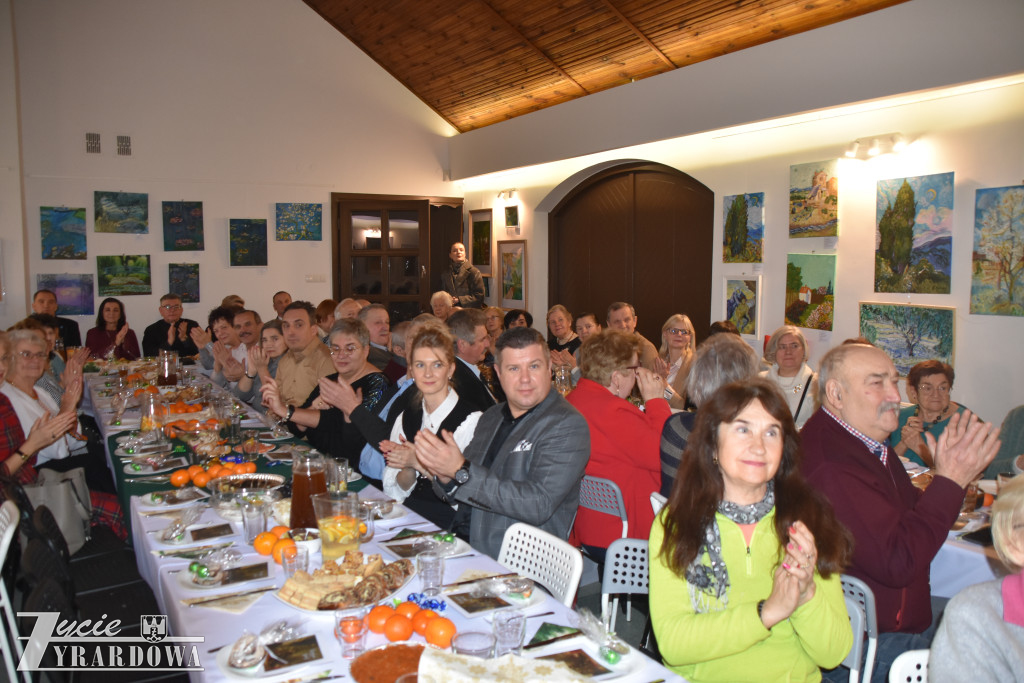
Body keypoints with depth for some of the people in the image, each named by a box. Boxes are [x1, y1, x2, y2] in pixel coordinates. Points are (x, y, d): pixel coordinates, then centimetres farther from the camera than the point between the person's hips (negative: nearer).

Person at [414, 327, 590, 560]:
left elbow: (539, 506, -21)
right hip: (469, 553, 6)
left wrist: (461, 471, -23)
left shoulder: (567, 426, -10)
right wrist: (445, 477, -7)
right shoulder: (491, 417, 12)